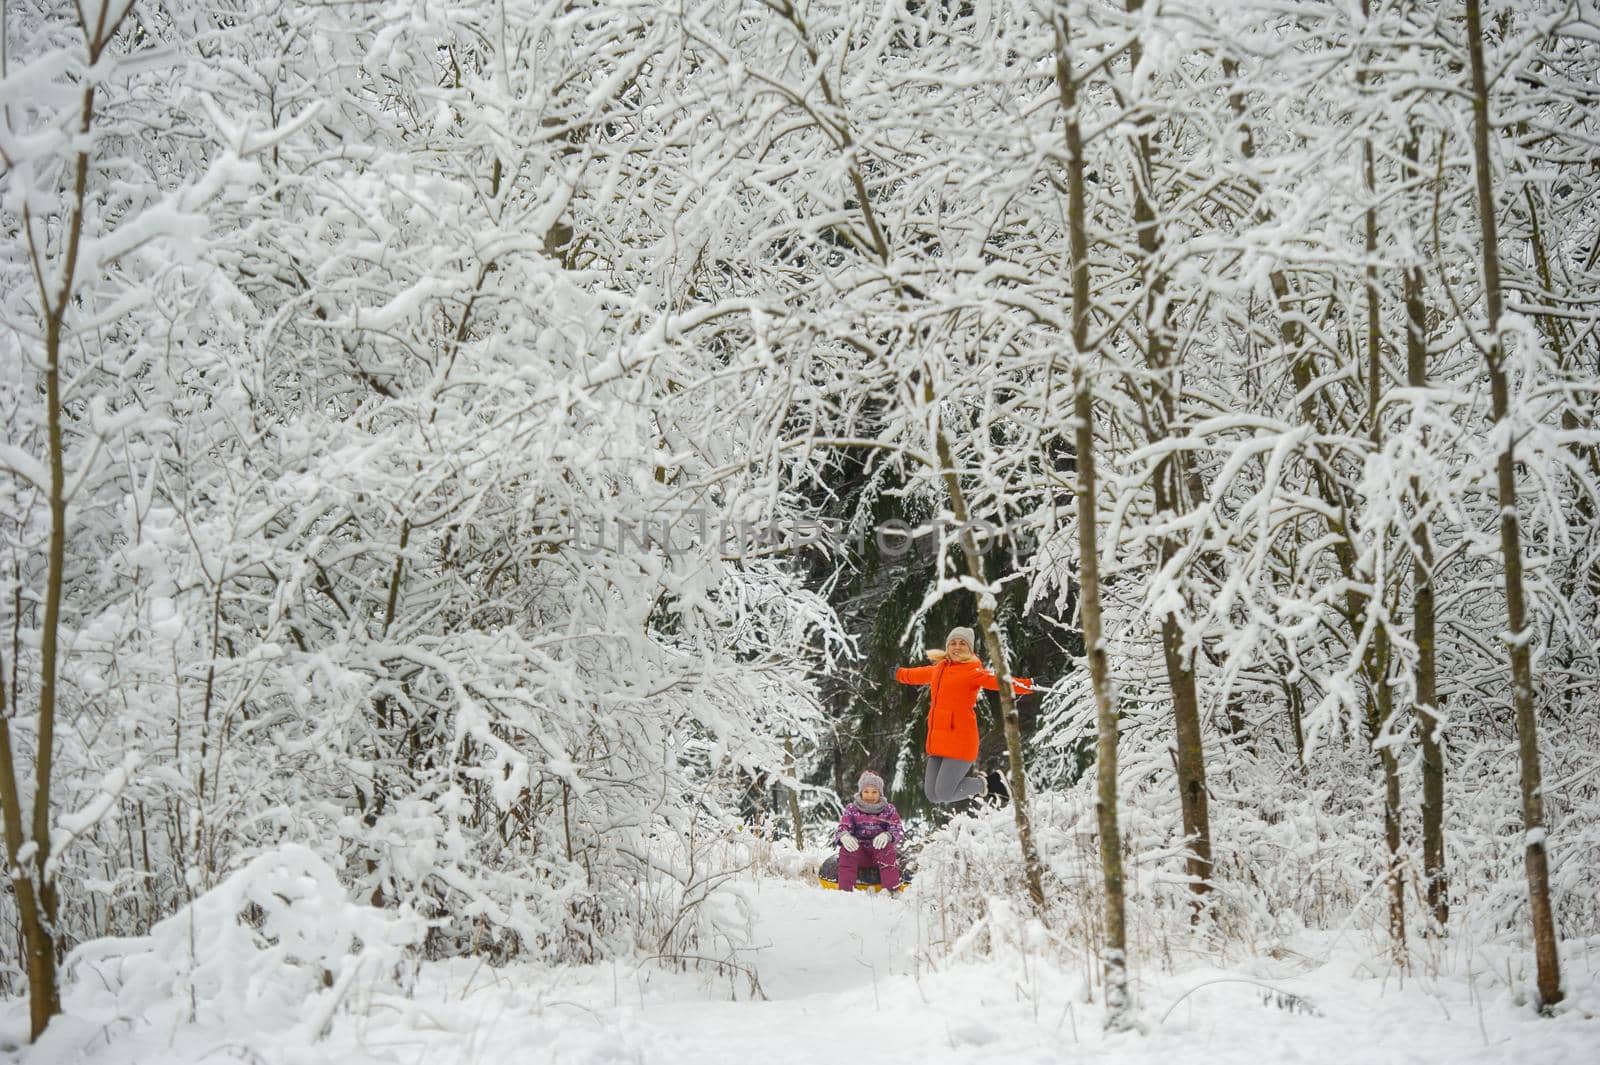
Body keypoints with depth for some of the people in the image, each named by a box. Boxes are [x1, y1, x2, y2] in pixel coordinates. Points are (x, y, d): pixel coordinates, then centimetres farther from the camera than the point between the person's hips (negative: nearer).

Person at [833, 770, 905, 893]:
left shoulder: (888, 809, 5)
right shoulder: (851, 808, 7)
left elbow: (899, 832, -6)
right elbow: (841, 828, -4)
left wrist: (887, 835, -32)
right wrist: (844, 836, -31)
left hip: (880, 851, 0)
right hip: (858, 852, 0)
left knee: (885, 848, -34)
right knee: (846, 849, -31)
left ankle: (892, 889, -36)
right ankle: (845, 890, -34)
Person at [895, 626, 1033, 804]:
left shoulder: (973, 670, -7)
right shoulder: (939, 668, 16)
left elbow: (997, 680, -23)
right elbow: (919, 674, 38)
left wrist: (1027, 685, -40)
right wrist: (899, 673, 57)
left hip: (959, 741, -7)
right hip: (936, 741, 7)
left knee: (943, 794, -9)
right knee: (932, 795, 4)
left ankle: (978, 785, 18)